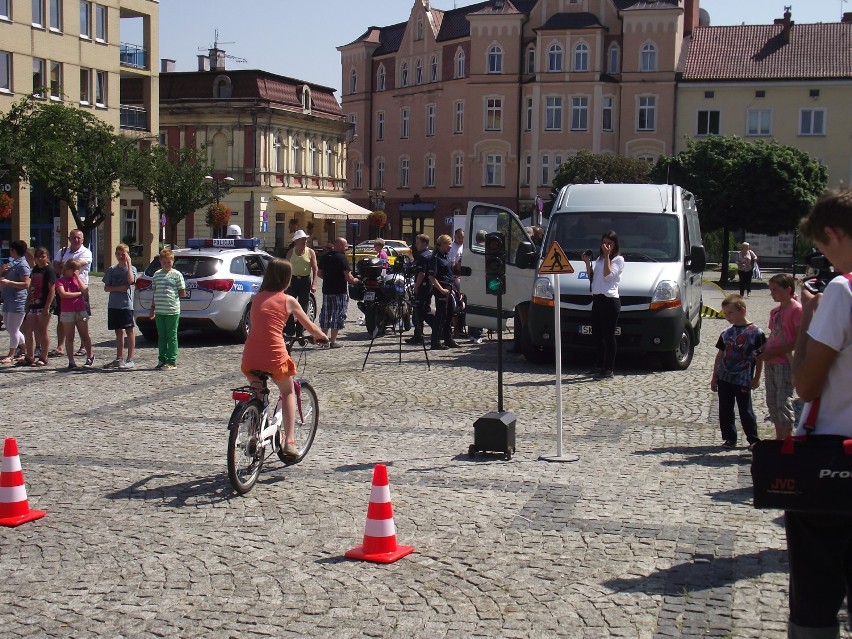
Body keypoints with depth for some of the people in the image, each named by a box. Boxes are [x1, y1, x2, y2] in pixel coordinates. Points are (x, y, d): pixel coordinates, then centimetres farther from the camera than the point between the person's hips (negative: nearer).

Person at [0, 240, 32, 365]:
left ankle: (10, 356, 4)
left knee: (13, 329, -4)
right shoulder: (12, 263, 16)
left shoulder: (22, 265, -13)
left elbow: (26, 284, -21)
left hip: (18, 302, -10)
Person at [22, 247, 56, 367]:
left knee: (43, 332, -1)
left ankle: (44, 358, 7)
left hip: (43, 306, -8)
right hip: (33, 305, 8)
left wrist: (47, 308, -18)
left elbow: (52, 290, -13)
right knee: (28, 331, 7)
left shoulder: (49, 270, -8)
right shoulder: (35, 269, 15)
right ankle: (30, 357, 15)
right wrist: (28, 303, 15)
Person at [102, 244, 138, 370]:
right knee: (119, 332, 12)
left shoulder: (131, 268, 0)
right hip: (113, 305, 4)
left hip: (126, 305, -4)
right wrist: (118, 288, -10)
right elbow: (106, 288, 8)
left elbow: (131, 280, -20)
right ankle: (119, 359, 19)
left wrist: (128, 263, -14)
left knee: (129, 331, -4)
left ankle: (130, 360, -3)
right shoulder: (112, 270, 9)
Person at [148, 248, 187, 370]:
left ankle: (172, 362, 4)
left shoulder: (177, 275, -2)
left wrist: (172, 295, -3)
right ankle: (162, 360, 18)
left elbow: (183, 293, 0)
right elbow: (155, 292, 18)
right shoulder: (157, 274, 12)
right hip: (159, 311, 5)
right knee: (161, 336, 10)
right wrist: (153, 308, 15)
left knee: (171, 337, 0)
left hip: (172, 311, -5)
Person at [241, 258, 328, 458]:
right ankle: (289, 441, 11)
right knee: (288, 392, 21)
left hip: (250, 358, 3)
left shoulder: (257, 298, 13)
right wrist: (321, 336, 32)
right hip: (274, 357, -3)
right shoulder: (288, 301, 1)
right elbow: (309, 326, 11)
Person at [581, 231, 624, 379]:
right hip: (597, 299, 8)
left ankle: (609, 369, -4)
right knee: (596, 335, 12)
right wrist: (587, 263, 6)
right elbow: (592, 278, 18)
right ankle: (599, 366, 23)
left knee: (608, 336, -6)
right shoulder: (599, 259, 19)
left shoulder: (618, 259, -2)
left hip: (610, 300, -8)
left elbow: (608, 275, -14)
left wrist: (607, 256, -11)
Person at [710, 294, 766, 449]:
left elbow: (759, 357, -3)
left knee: (746, 411, 2)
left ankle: (753, 440, 14)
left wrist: (756, 378, -4)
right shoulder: (726, 333, 7)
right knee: (725, 411, 7)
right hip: (724, 378, 5)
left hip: (743, 381, -5)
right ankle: (729, 439, 17)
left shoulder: (755, 332, -8)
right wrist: (714, 377, 12)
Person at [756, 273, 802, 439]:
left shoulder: (796, 309, -12)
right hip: (770, 362, 9)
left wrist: (773, 353, -18)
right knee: (772, 402, 12)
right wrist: (763, 351, 1)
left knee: (783, 402, -9)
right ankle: (779, 439, 22)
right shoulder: (775, 311, 15)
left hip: (785, 363, -9)